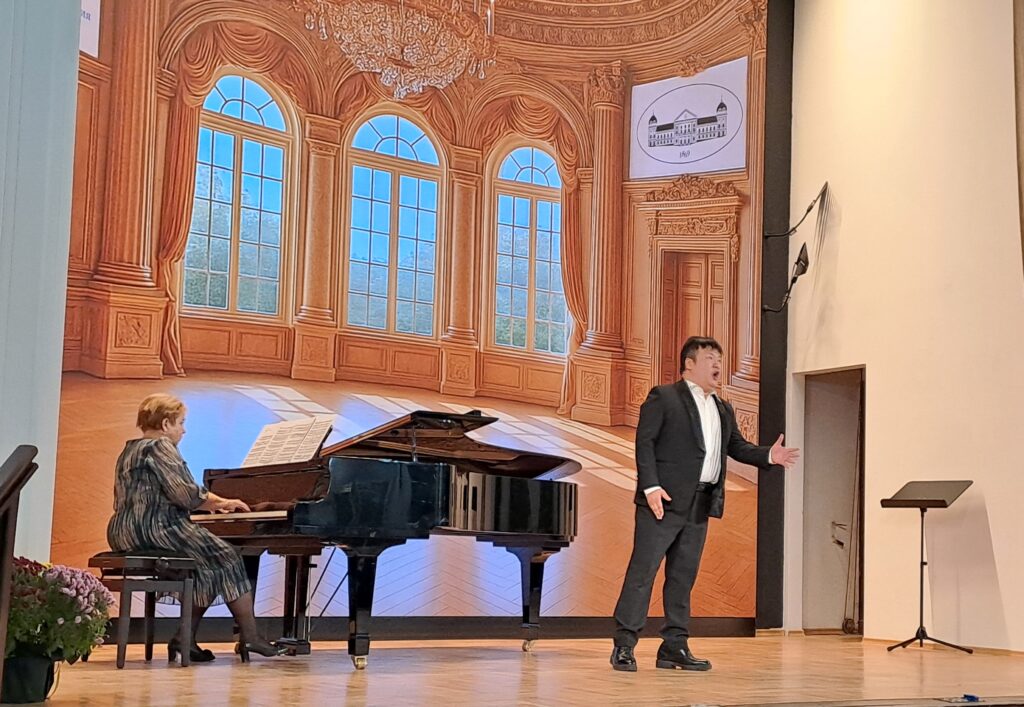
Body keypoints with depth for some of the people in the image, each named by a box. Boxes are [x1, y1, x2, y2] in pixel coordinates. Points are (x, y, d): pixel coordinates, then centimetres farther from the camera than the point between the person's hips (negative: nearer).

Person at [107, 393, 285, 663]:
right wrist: (221, 502, -2)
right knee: (227, 557, -3)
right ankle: (250, 637, -2)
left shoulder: (131, 451, 23)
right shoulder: (160, 447, -10)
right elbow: (186, 494, -19)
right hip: (156, 528, -10)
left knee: (209, 567, 14)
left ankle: (185, 639, 7)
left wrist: (213, 503, 22)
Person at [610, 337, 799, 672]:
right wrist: (650, 486, -17)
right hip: (664, 500, -7)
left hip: (700, 505, 7)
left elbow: (737, 447, 17)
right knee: (643, 569, -6)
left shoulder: (723, 410, 20)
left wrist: (769, 455, -3)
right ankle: (624, 645, -3)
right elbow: (644, 441, -8)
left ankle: (674, 647, 14)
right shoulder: (663, 397, -1)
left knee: (683, 575, 9)